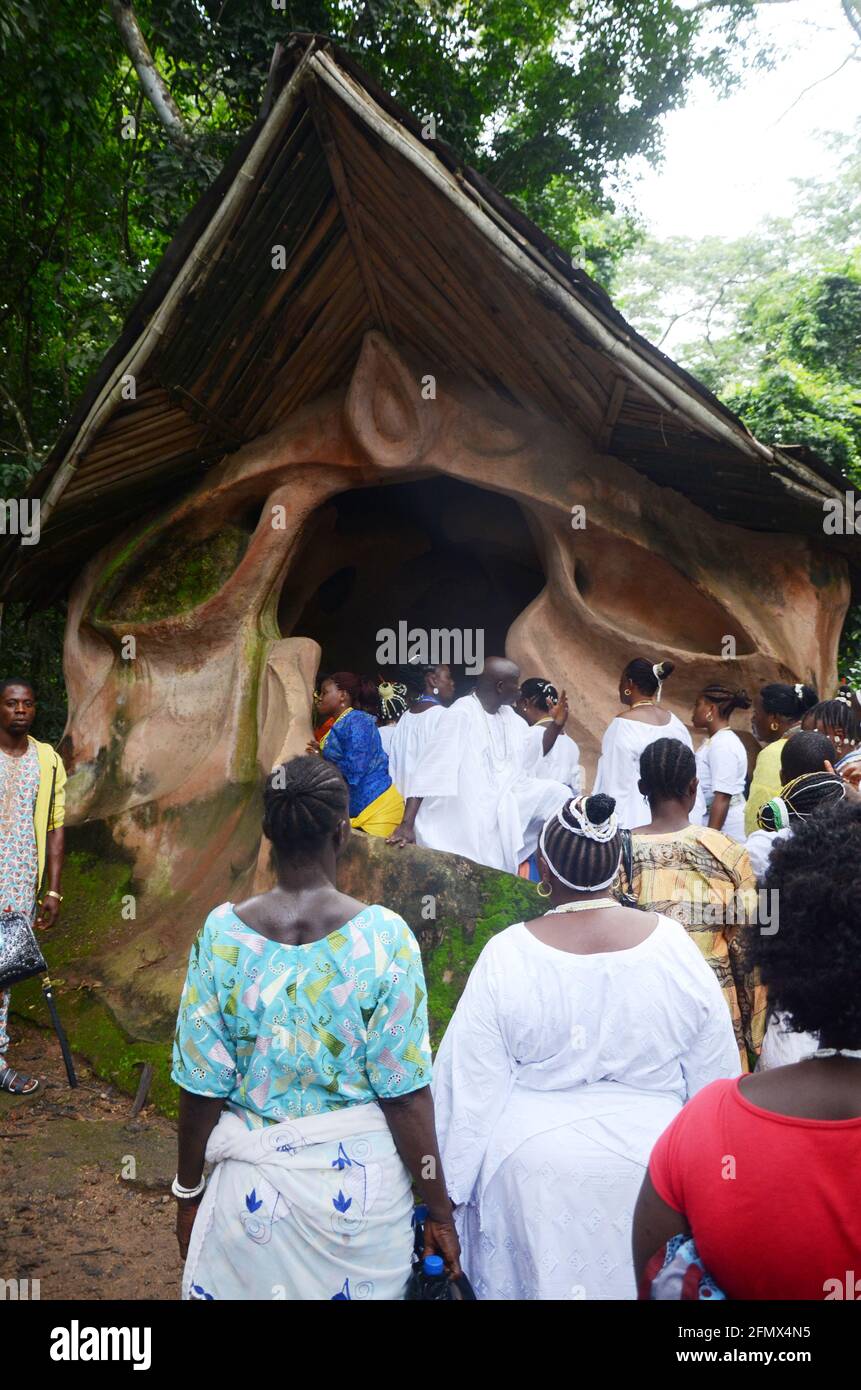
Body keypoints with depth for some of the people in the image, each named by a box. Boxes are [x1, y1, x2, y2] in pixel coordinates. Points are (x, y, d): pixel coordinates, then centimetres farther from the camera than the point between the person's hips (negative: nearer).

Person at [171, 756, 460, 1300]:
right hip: (362, 1184, -1)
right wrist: (440, 1212, -2)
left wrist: (189, 1191, 9)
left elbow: (202, 1087, -6)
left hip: (253, 1185, 1)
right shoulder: (385, 937, -17)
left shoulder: (222, 934, -13)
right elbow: (406, 1096, -14)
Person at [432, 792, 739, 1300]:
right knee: (636, 1277, 21)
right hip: (649, 1162, 1)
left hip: (534, 1168, -1)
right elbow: (715, 1073, -2)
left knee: (538, 1277, 19)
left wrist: (453, 1184, 2)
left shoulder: (507, 956, -18)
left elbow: (473, 1086, -11)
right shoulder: (674, 944, -13)